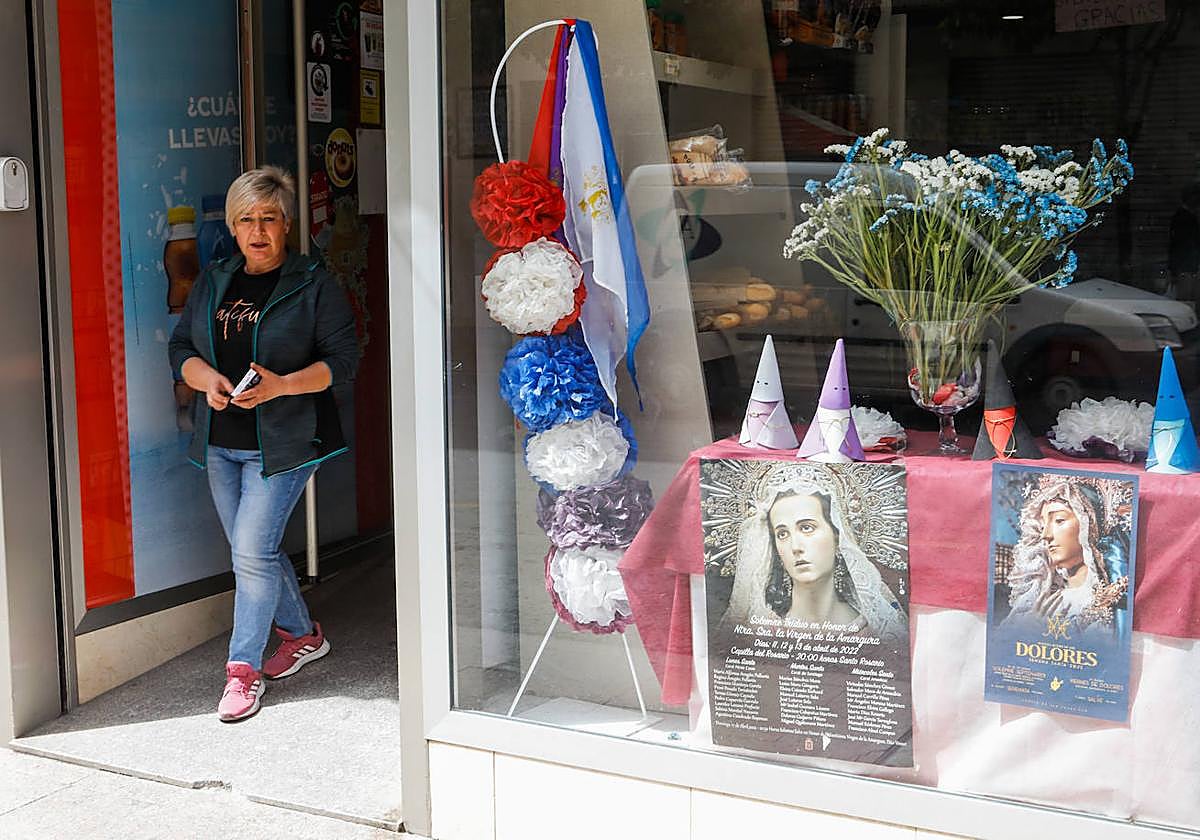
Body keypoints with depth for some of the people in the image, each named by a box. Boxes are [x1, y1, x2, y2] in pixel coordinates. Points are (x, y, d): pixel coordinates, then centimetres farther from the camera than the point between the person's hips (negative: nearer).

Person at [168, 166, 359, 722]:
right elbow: (181, 347, 13)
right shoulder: (212, 283, 12)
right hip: (220, 441, 6)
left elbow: (342, 359, -8)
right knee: (253, 551, 13)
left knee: (253, 551, -11)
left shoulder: (313, 285, -4)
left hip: (282, 442, -6)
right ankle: (303, 635, 33)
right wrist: (206, 379, -10)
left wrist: (281, 385, -22)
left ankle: (244, 667, 0)